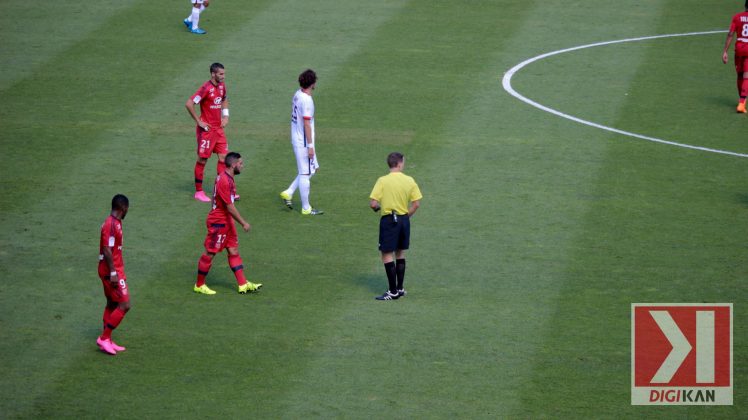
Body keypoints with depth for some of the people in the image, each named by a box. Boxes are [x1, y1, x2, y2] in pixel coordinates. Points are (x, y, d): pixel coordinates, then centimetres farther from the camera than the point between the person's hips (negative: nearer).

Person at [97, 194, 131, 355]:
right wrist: (113, 273, -24)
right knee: (125, 305, -9)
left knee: (112, 304, 15)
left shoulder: (115, 223, 12)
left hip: (113, 271, 10)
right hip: (112, 271, -10)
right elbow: (107, 251, -23)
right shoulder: (111, 225, -20)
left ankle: (107, 341, 20)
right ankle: (104, 338, -6)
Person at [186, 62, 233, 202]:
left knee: (223, 157, 4)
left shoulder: (221, 86, 6)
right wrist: (199, 122, -18)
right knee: (202, 159, 1)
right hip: (207, 129, -7)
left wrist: (225, 115, 13)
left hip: (219, 128, 7)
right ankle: (198, 192, 10)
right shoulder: (206, 88, -19)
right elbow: (189, 104, -23)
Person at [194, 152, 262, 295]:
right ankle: (199, 285, 11)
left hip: (227, 221, 10)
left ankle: (243, 284, 10)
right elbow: (229, 207, -24)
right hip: (218, 222, -10)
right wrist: (243, 223, -19)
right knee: (210, 253, 0)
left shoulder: (227, 178, 8)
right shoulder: (224, 181, -24)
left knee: (234, 251, 9)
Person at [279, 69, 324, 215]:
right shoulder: (307, 100, -22)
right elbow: (306, 124, -22)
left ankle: (288, 193, 18)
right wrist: (310, 146, -18)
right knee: (305, 173, 0)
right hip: (303, 141, -9)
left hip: (296, 138, 9)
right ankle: (306, 208, 8)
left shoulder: (297, 94, 6)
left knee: (312, 168, 20)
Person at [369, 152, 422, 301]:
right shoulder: (410, 181, -1)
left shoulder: (382, 181, -12)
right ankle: (400, 288, 23)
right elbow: (416, 204, 0)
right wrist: (407, 215, 14)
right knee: (400, 254, 18)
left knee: (387, 255, 0)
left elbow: (373, 204, -14)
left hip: (388, 220, -5)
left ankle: (393, 292, -3)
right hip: (404, 219, 5)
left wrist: (377, 207, 9)